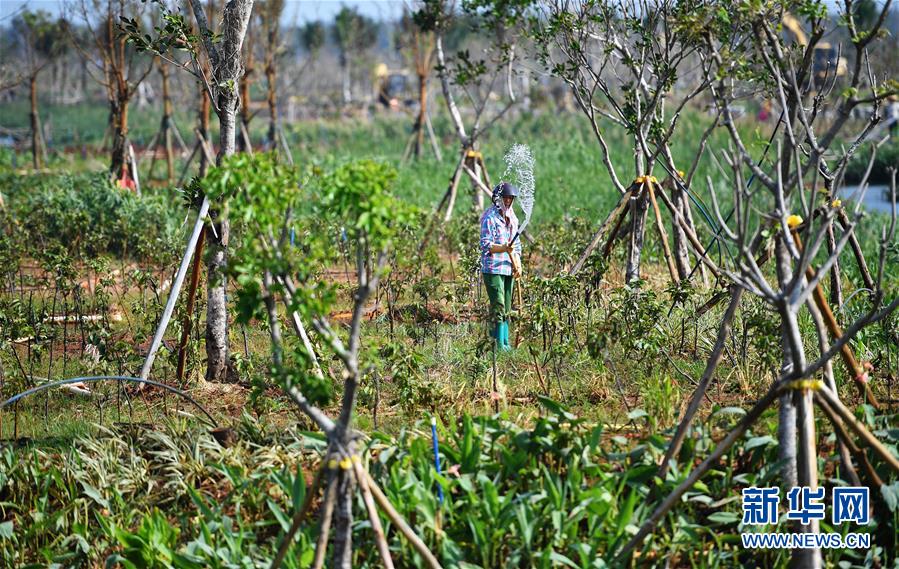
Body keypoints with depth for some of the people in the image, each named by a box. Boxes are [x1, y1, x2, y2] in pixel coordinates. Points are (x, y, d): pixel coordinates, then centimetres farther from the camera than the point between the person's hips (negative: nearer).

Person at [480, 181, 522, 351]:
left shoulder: (512, 218, 16)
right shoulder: (490, 217, -9)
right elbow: (486, 245, -15)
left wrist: (518, 264, 7)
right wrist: (505, 248, -29)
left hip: (508, 269, 8)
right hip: (493, 269, -8)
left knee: (506, 309, 10)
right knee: (498, 307, -11)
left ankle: (505, 343, 16)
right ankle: (498, 344, -10)